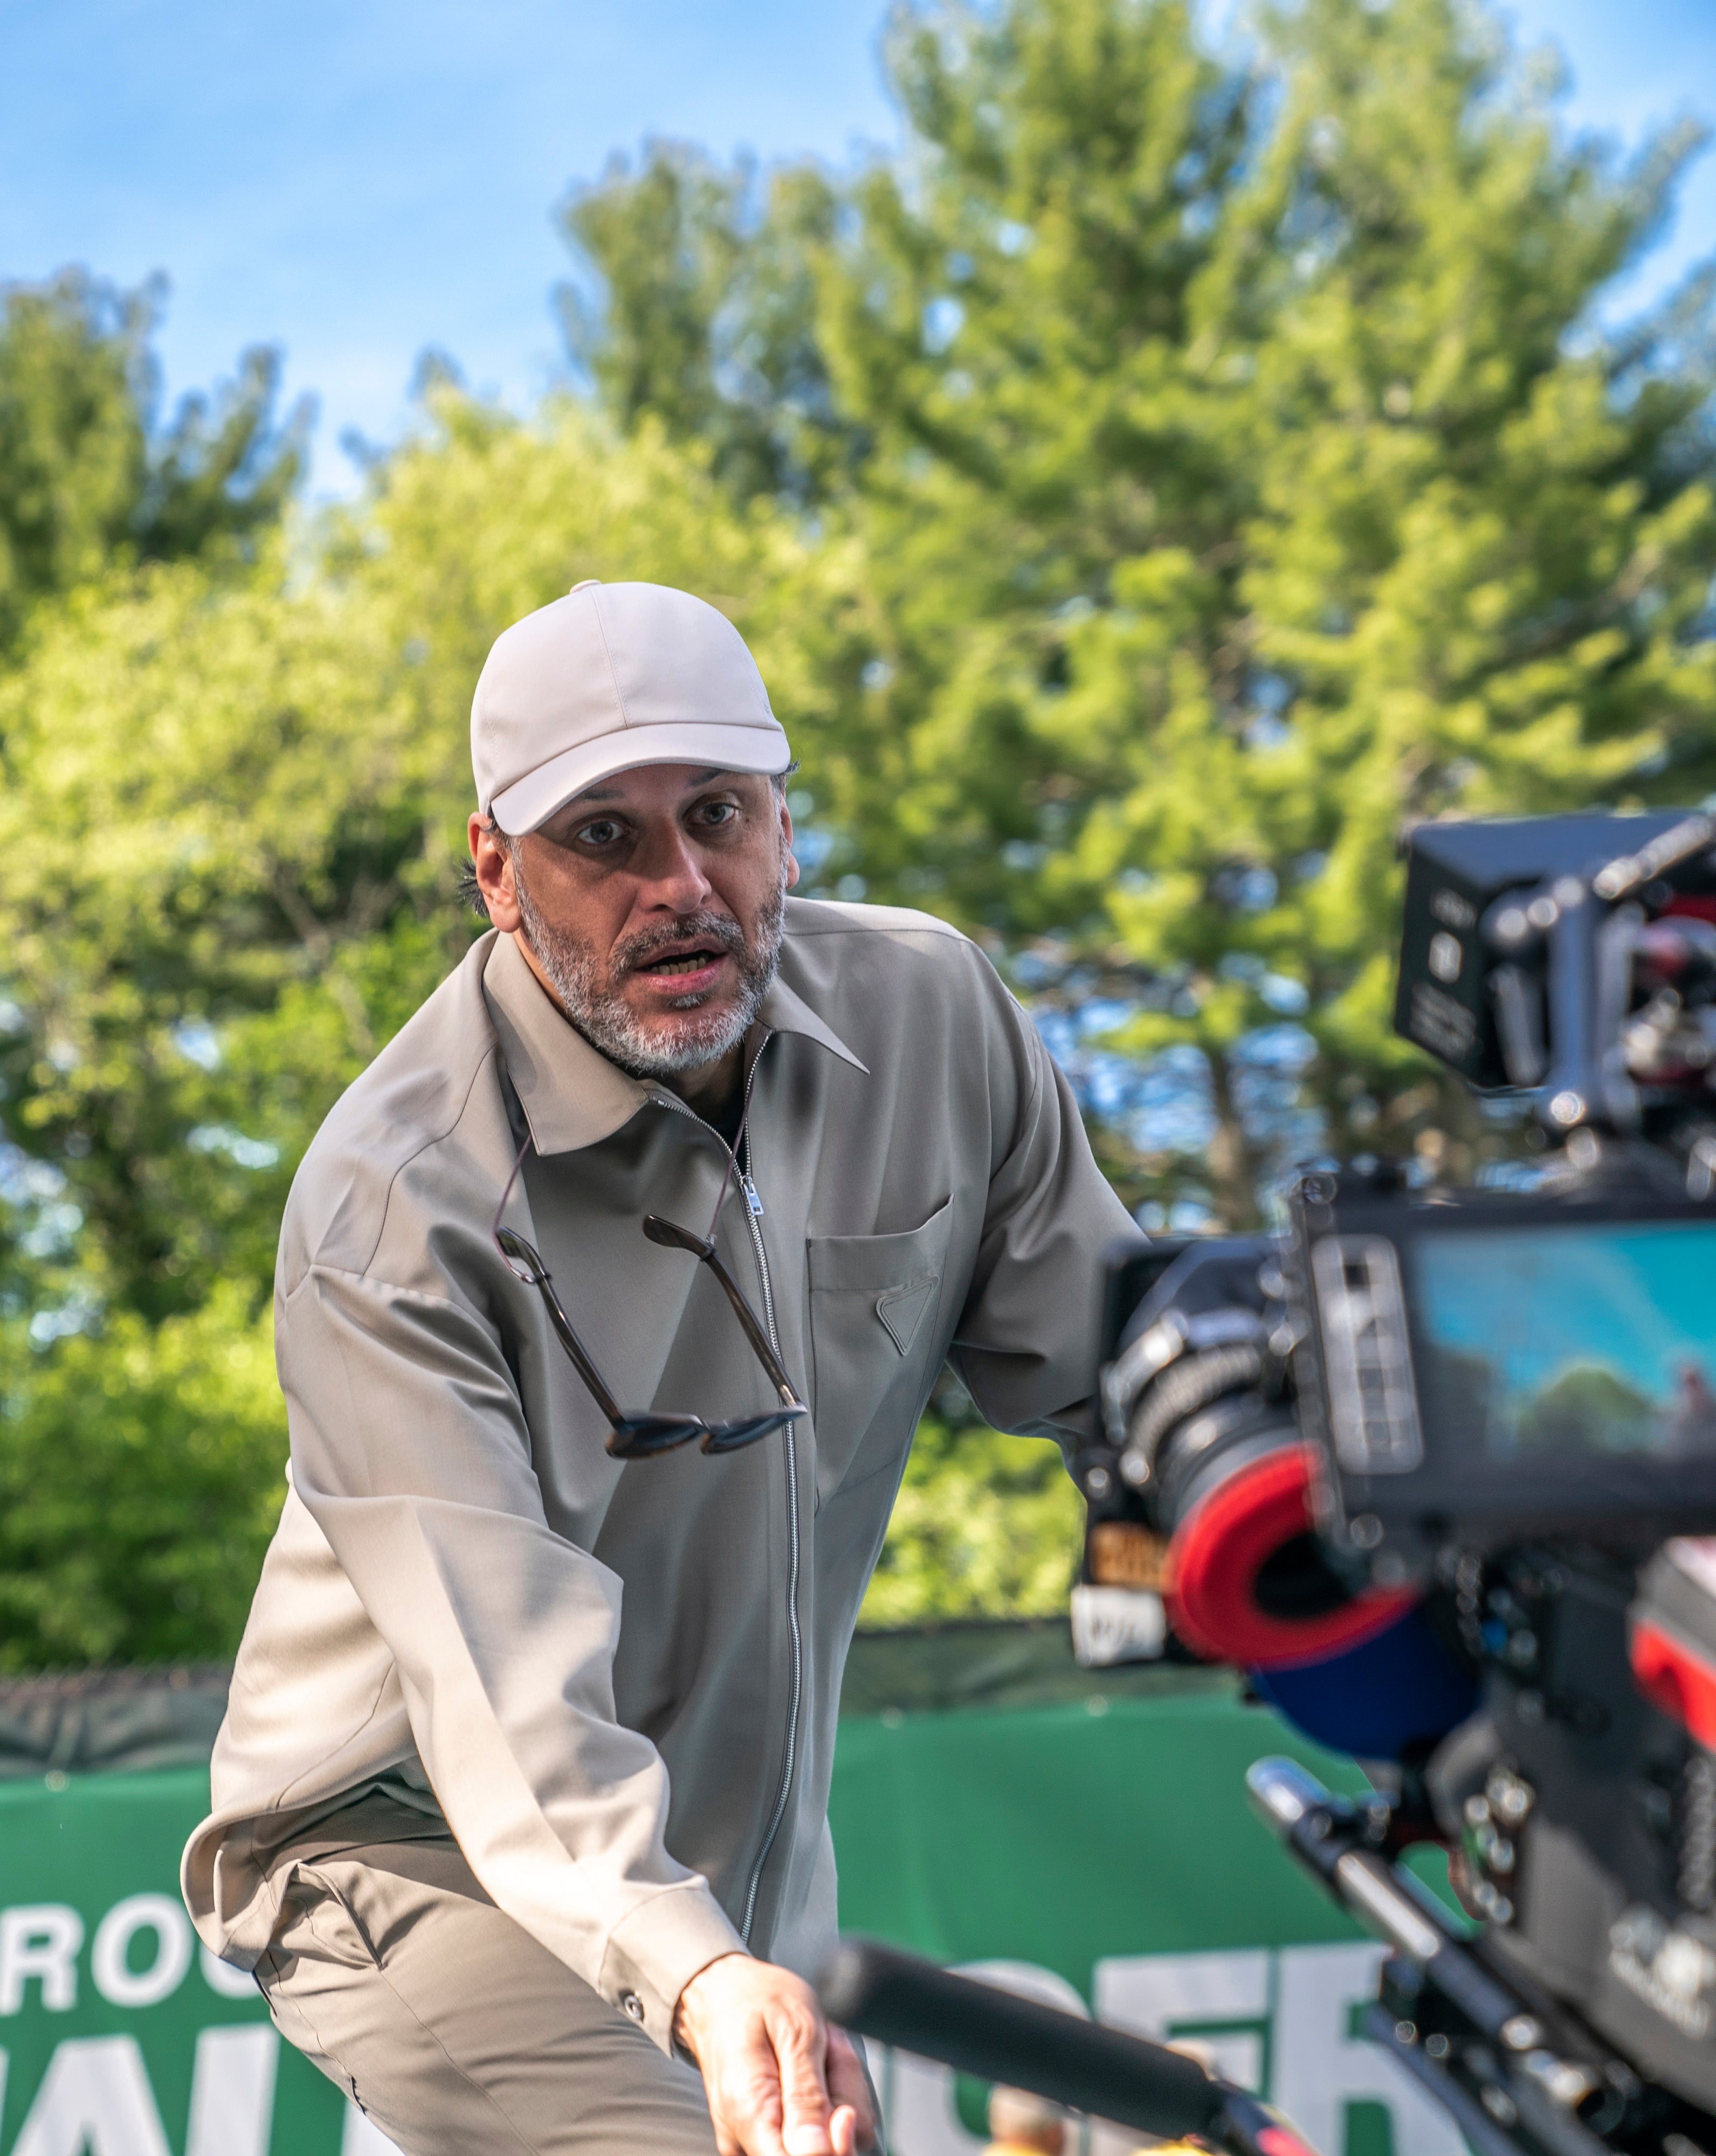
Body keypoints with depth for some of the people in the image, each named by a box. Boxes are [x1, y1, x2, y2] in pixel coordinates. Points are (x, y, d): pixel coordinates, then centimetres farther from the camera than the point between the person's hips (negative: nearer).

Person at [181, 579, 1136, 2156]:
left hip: (759, 1873, 6)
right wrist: (697, 1980, -48)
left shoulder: (938, 1019, -8)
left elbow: (1123, 1370, 4)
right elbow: (504, 1682, -33)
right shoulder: (390, 1207, -25)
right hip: (413, 1839, -6)